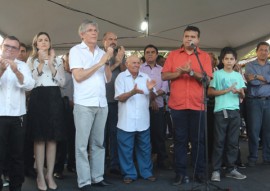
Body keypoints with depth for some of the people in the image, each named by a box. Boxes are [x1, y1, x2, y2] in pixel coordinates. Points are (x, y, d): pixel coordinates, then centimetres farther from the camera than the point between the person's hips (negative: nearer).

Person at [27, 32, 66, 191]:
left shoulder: (58, 60, 14)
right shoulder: (31, 60, 10)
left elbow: (62, 82, 2)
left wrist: (51, 64, -6)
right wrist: (41, 63, -10)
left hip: (54, 98, 2)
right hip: (37, 98, -1)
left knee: (53, 138, 3)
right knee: (39, 138, -1)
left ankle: (50, 174, 11)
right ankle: (40, 175, 7)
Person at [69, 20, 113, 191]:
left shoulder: (101, 52, 13)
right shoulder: (76, 51, -1)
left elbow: (108, 79, 11)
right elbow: (78, 76, -12)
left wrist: (108, 61, -3)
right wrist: (99, 63, -10)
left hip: (102, 103, 5)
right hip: (84, 103, -5)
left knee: (99, 143, 10)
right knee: (82, 144, -2)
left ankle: (97, 177, 19)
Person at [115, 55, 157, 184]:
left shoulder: (145, 77, 10)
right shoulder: (121, 77, -2)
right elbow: (120, 97, -9)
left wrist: (150, 89, -14)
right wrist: (133, 92, -26)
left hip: (143, 121, 3)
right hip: (126, 121, -3)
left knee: (144, 148, 11)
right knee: (126, 149, 3)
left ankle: (146, 172, 23)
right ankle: (129, 174, 15)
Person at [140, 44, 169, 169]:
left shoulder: (162, 70, 11)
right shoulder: (139, 68, 2)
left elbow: (165, 88, 4)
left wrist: (155, 94, -13)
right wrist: (149, 99, -8)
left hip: (159, 106, 3)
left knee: (159, 133, 5)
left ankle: (161, 160, 14)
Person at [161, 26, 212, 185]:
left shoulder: (205, 56, 5)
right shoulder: (173, 55, 9)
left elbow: (207, 79, -6)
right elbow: (164, 76, 3)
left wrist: (191, 72, -20)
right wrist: (179, 73, -13)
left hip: (198, 105, 0)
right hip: (177, 104, 1)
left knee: (198, 140, 6)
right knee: (180, 139, 6)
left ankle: (200, 172, 17)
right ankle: (181, 172, 14)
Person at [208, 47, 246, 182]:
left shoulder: (238, 76, 13)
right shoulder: (217, 74, 2)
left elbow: (242, 96, 11)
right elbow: (210, 92, -4)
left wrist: (240, 92, -12)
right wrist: (226, 90, -12)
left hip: (235, 111, 4)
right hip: (221, 111, -4)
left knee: (233, 141, 7)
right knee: (219, 141, -2)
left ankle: (231, 169, 15)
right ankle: (216, 170, 3)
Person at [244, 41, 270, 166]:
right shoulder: (250, 65, 5)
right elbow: (253, 82, -11)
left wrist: (257, 76, -10)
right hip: (254, 101, -3)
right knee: (254, 129, -3)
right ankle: (252, 157, 5)